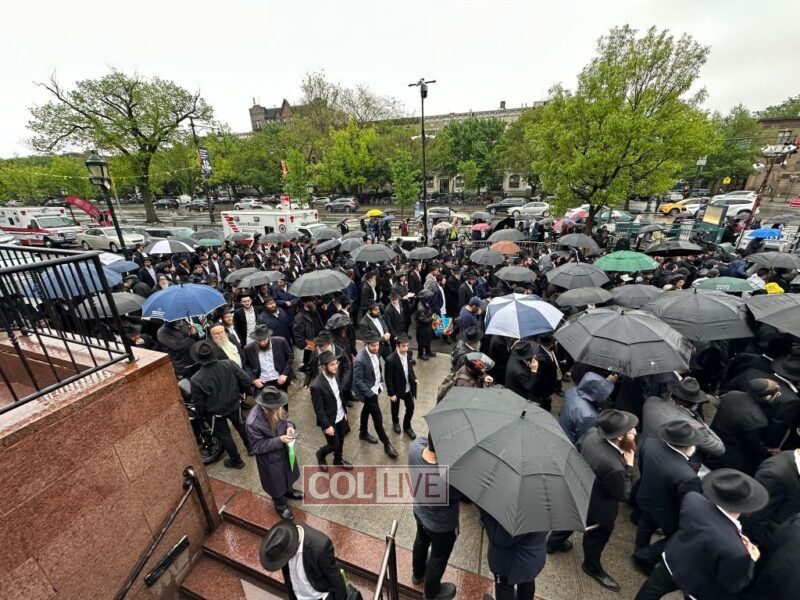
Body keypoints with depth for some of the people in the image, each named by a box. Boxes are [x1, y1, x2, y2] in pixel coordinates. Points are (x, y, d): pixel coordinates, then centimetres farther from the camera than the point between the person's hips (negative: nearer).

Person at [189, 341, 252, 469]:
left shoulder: (196, 380, -28)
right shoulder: (229, 365, -24)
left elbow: (198, 403, -14)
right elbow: (246, 381, -17)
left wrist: (204, 414, 7)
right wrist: (240, 392, 5)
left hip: (217, 412, -2)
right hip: (235, 404, 3)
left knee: (224, 435, 21)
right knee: (240, 426, 29)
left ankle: (236, 461, 37)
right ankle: (251, 447, 48)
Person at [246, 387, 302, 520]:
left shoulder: (276, 409, -21)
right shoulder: (254, 422, -37)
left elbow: (285, 417, 0)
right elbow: (257, 447, -25)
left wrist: (289, 426, -21)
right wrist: (279, 440, -32)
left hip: (284, 449, 5)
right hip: (270, 458, -5)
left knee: (287, 472, 31)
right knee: (276, 482, 22)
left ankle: (288, 491, 63)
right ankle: (280, 505, 52)